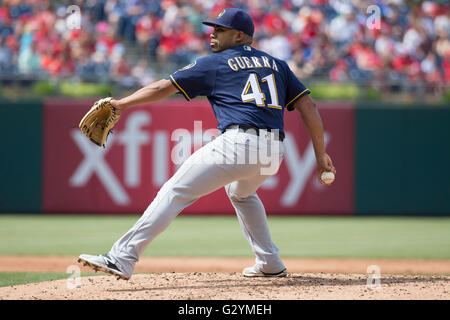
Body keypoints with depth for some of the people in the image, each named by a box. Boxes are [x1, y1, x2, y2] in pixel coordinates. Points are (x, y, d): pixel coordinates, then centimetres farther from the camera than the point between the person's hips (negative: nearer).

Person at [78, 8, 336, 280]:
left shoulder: (215, 64, 11)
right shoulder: (277, 65, 23)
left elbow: (163, 88, 9)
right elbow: (308, 106, 16)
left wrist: (121, 104, 17)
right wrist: (321, 154, 17)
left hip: (237, 145, -6)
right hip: (274, 154, 6)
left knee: (175, 193, -7)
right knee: (240, 192, 37)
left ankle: (122, 258, -18)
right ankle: (270, 264, 33)